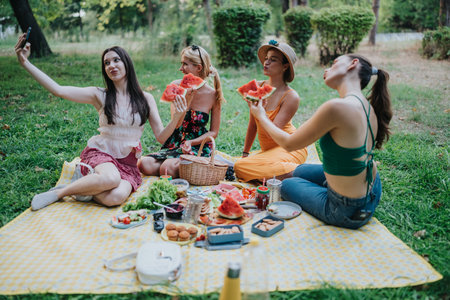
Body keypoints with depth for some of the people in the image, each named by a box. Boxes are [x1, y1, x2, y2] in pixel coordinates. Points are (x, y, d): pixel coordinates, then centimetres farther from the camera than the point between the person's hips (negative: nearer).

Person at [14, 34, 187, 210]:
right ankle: (59, 192, -13)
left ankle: (84, 186, -2)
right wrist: (25, 63, -15)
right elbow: (58, 90, -11)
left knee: (115, 197, -31)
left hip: (128, 162, 1)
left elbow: (161, 136, 2)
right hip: (99, 153, -1)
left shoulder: (145, 99, 4)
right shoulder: (100, 96, 0)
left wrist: (177, 117, -16)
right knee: (111, 178, -37)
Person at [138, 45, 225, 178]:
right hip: (174, 144, 3)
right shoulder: (177, 86, -4)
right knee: (144, 164, -20)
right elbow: (176, 124, -12)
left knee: (168, 168, -28)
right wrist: (188, 97, -22)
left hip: (199, 146, -3)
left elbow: (214, 132, -1)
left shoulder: (212, 94, -8)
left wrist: (191, 142, -16)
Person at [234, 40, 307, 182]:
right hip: (268, 149, 6)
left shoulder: (291, 97, -15)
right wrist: (245, 153, 15)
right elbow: (253, 124, 11)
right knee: (240, 165, -19)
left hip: (290, 149, -6)